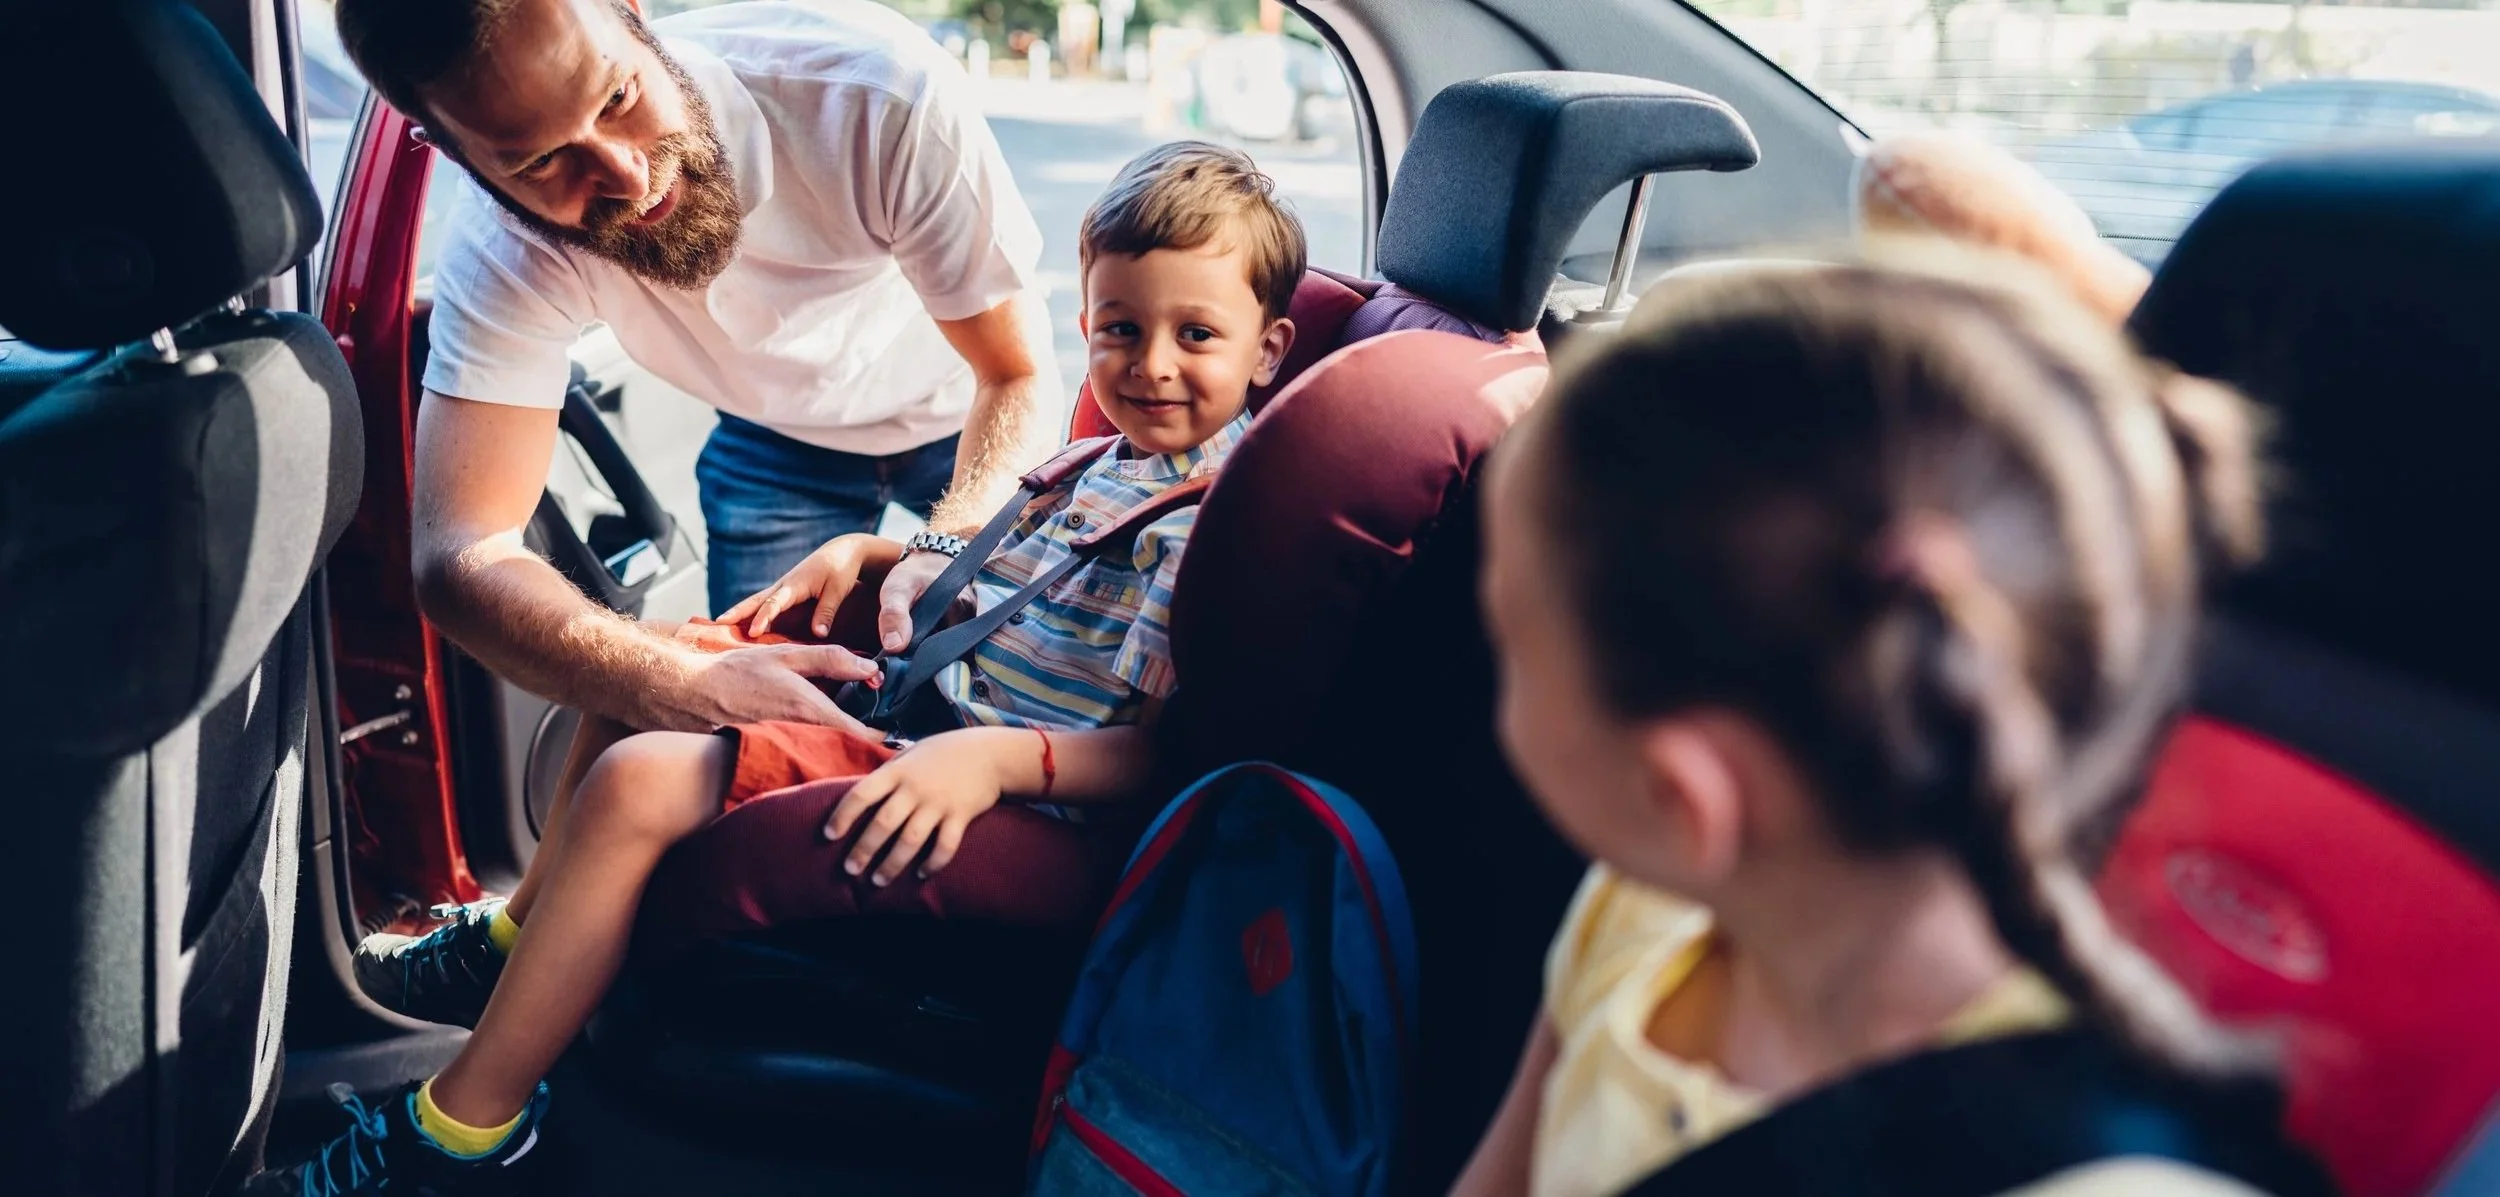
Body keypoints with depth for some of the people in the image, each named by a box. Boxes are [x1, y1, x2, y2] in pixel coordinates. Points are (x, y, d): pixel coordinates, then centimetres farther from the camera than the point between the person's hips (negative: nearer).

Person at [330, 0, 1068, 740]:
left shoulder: (881, 89, -38)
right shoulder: (500, 249, -32)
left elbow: (1019, 377, -29)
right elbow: (459, 551, -37)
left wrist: (952, 555, -50)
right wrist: (681, 690, -56)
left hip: (959, 413, -1)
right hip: (773, 440, 1)